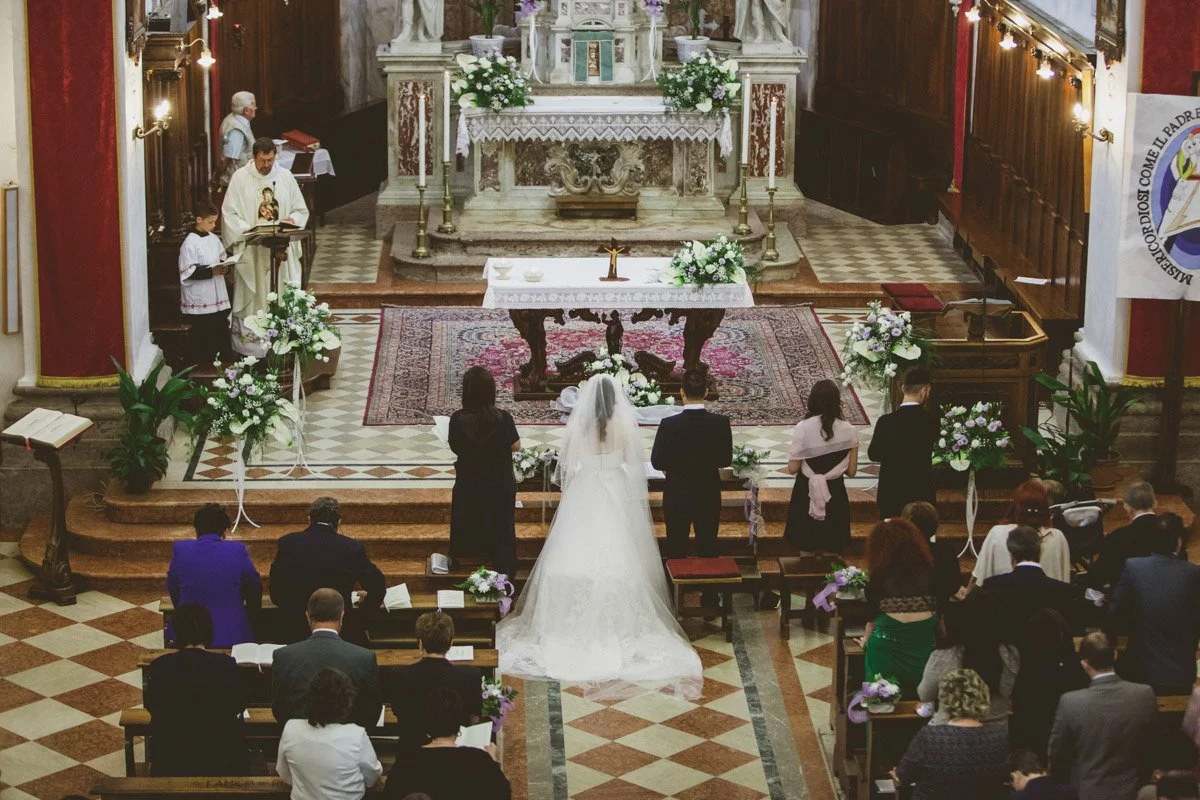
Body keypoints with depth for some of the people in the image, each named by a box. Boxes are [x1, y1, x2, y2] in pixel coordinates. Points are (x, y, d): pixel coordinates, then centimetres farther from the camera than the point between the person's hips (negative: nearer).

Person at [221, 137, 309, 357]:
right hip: (251, 250, -3)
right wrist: (249, 230, -19)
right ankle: (250, 343, 2)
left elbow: (301, 210, 12)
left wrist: (292, 220, -10)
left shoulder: (286, 177, 7)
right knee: (252, 298, -2)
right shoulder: (240, 178, -2)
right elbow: (229, 214, -4)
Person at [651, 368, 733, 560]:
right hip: (709, 497, 1)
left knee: (676, 551, 15)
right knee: (708, 550, 17)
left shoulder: (669, 425, -20)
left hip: (676, 497, -1)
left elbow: (657, 462, -10)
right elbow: (726, 460, -5)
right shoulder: (721, 422, -15)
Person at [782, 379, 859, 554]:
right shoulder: (849, 431, -8)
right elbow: (851, 471, -3)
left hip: (806, 494, -1)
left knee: (806, 550, 14)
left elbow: (792, 469, -11)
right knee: (831, 551, 15)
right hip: (835, 494, 1)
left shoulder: (802, 428, -14)